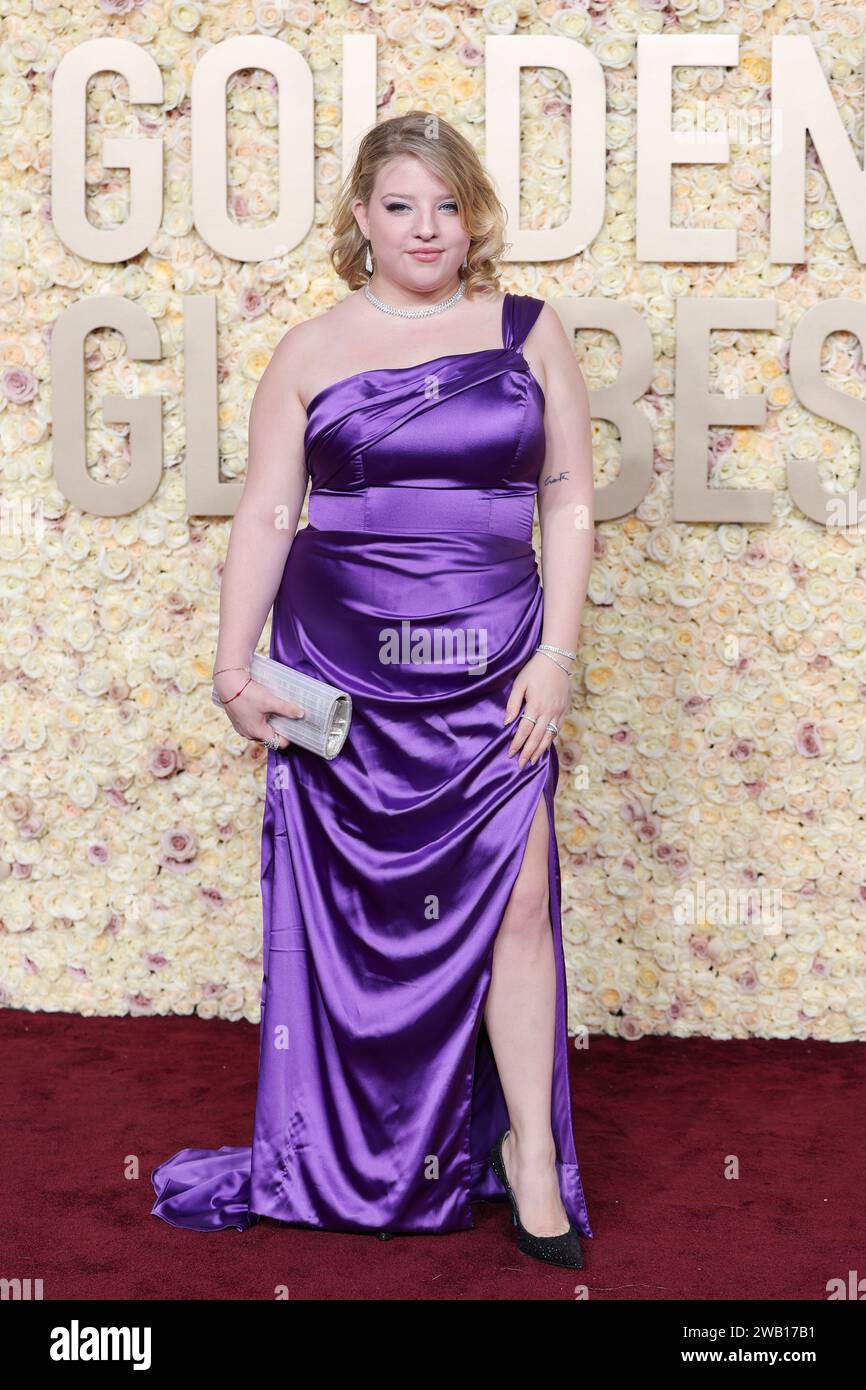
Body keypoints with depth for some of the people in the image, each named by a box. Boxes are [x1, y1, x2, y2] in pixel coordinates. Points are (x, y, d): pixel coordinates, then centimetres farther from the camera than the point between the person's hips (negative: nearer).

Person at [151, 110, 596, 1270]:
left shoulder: (529, 333, 5)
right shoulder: (312, 354, 4)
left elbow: (569, 502, 4)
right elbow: (264, 514, 3)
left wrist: (556, 654, -4)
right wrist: (235, 664, -4)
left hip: (489, 664, 0)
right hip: (342, 659, 0)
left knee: (515, 898, -6)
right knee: (350, 901, 8)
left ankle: (530, 1151, 9)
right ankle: (342, 1151, 25)